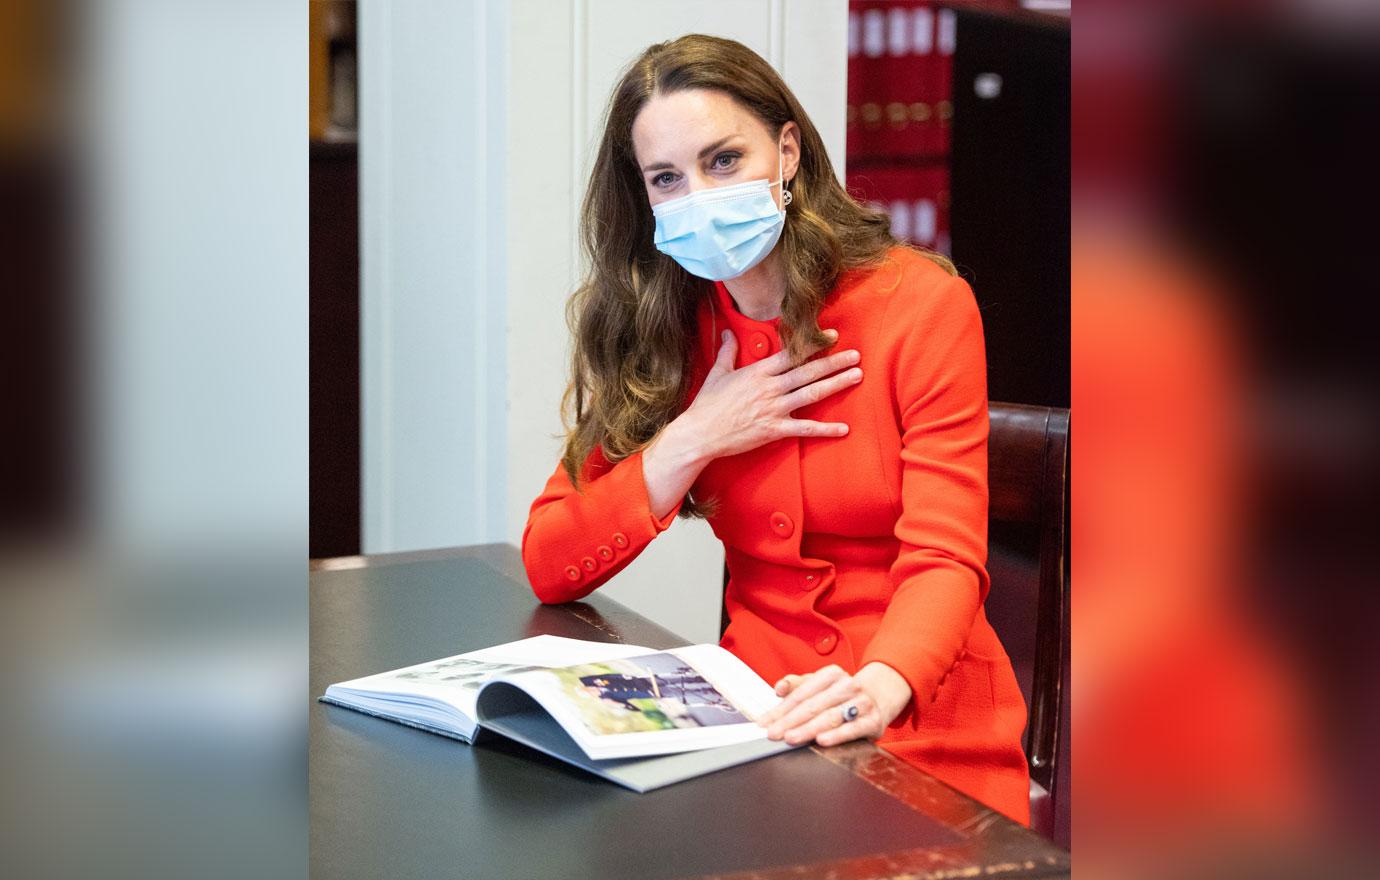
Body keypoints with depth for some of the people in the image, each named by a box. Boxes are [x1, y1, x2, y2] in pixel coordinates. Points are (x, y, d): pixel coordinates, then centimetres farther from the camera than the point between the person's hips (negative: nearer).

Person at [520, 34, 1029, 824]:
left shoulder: (922, 303, -6)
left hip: (922, 725, -2)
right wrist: (692, 441, -12)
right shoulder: (660, 330, 5)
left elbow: (943, 556, -16)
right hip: (761, 718, 3)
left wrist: (878, 689, -36)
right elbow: (549, 569, 0)